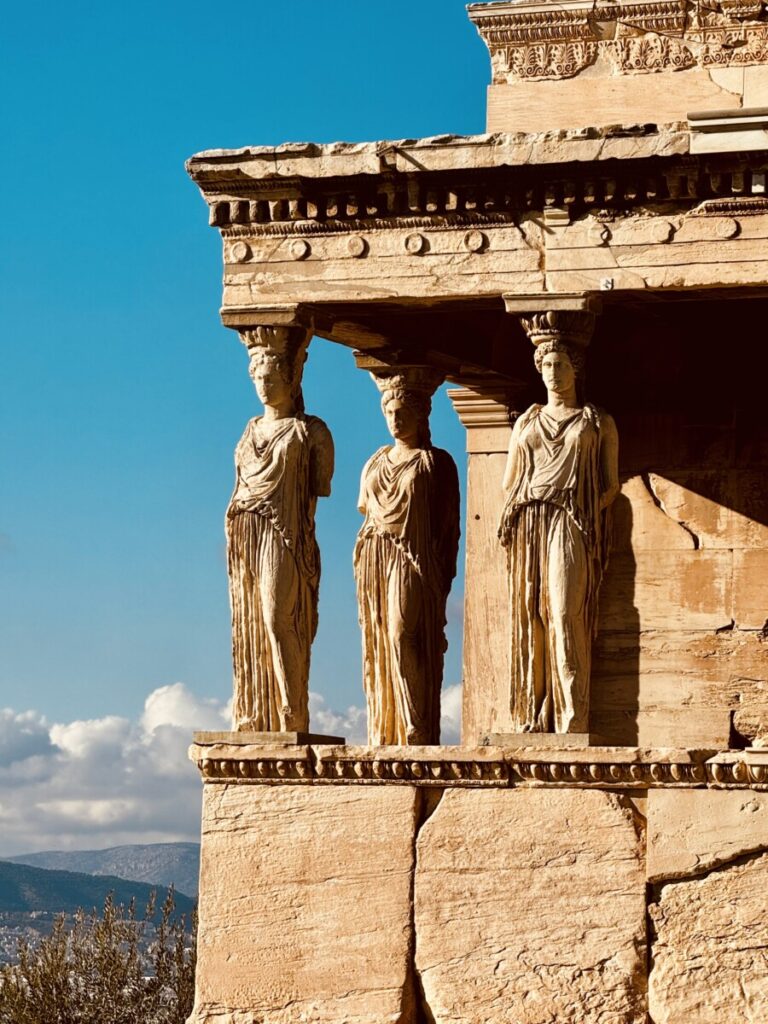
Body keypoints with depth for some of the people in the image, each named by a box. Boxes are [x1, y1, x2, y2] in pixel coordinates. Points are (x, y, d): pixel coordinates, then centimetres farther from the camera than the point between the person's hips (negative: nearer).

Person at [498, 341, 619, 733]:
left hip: (572, 525, -3)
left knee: (565, 616, -16)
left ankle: (572, 723, -20)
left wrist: (588, 511, -8)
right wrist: (519, 508, 2)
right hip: (529, 525, 4)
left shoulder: (598, 423, 12)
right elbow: (508, 483, 21)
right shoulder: (526, 422, 21)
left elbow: (611, 484, 7)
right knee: (528, 619, -5)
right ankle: (531, 720, -6)